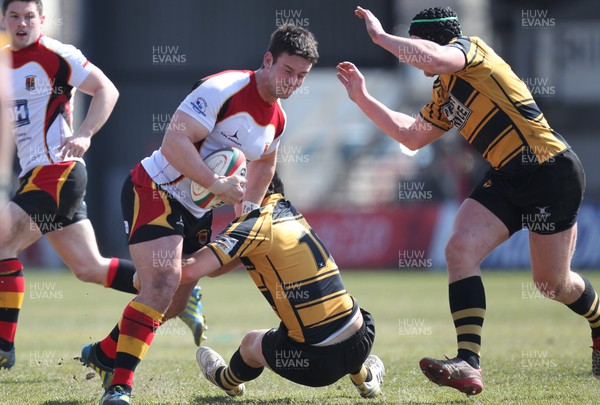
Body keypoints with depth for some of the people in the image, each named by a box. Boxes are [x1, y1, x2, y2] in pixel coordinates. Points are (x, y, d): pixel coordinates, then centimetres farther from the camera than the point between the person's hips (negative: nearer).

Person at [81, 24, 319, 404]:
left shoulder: (277, 119, 5)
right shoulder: (224, 89, -22)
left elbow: (264, 162, 28)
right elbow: (174, 142, -29)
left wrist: (247, 209, 22)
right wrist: (217, 184, -32)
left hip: (196, 211, 9)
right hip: (155, 190, -9)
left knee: (176, 299, 14)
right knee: (162, 283, -24)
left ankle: (105, 353, 36)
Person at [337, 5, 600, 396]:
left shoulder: (471, 49, -9)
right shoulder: (444, 96, 17)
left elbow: (435, 59, -31)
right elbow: (412, 136, 28)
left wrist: (381, 36, -19)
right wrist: (363, 98, 24)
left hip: (551, 170, -9)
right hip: (506, 179, 9)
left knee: (552, 283, 3)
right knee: (460, 250, -13)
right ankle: (468, 364, -21)